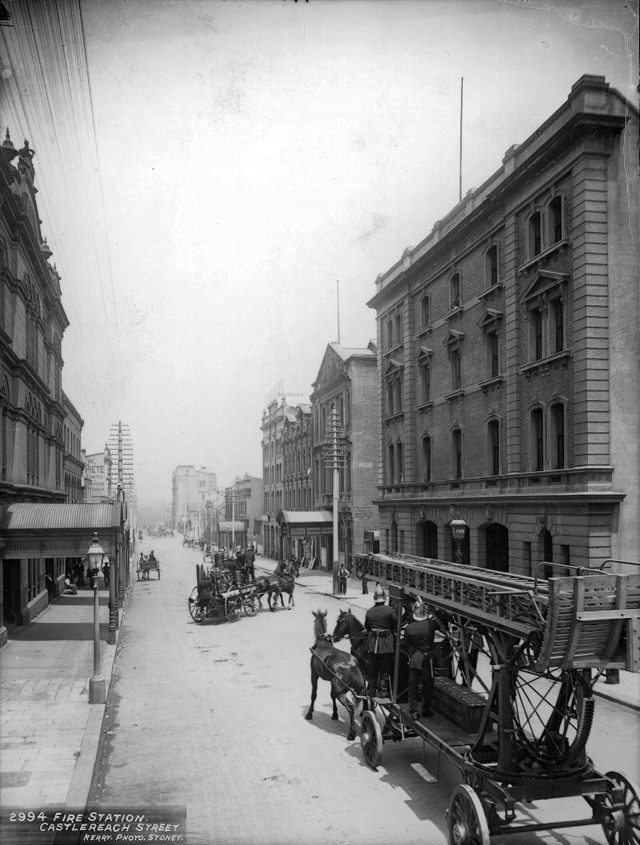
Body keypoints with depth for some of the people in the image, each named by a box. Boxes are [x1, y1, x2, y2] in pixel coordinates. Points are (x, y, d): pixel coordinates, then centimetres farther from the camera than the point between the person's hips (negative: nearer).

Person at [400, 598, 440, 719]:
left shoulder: (409, 628, -11)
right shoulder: (431, 624, -14)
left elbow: (403, 644, -3)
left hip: (413, 659, 1)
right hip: (427, 658, -1)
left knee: (413, 685, 10)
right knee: (427, 685, 13)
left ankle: (413, 710, 8)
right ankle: (426, 709, 23)